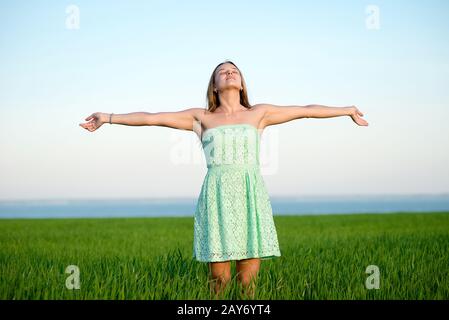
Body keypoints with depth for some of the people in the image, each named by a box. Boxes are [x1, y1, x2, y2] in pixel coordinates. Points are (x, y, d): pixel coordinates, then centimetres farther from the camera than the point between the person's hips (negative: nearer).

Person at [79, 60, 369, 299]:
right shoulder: (202, 118, 12)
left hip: (252, 196, 1)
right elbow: (152, 117, 10)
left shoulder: (258, 113, 14)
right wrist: (109, 118, 6)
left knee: (249, 277, -2)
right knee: (219, 277, -4)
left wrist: (348, 110, 24)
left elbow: (306, 110, 19)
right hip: (218, 197, -1)